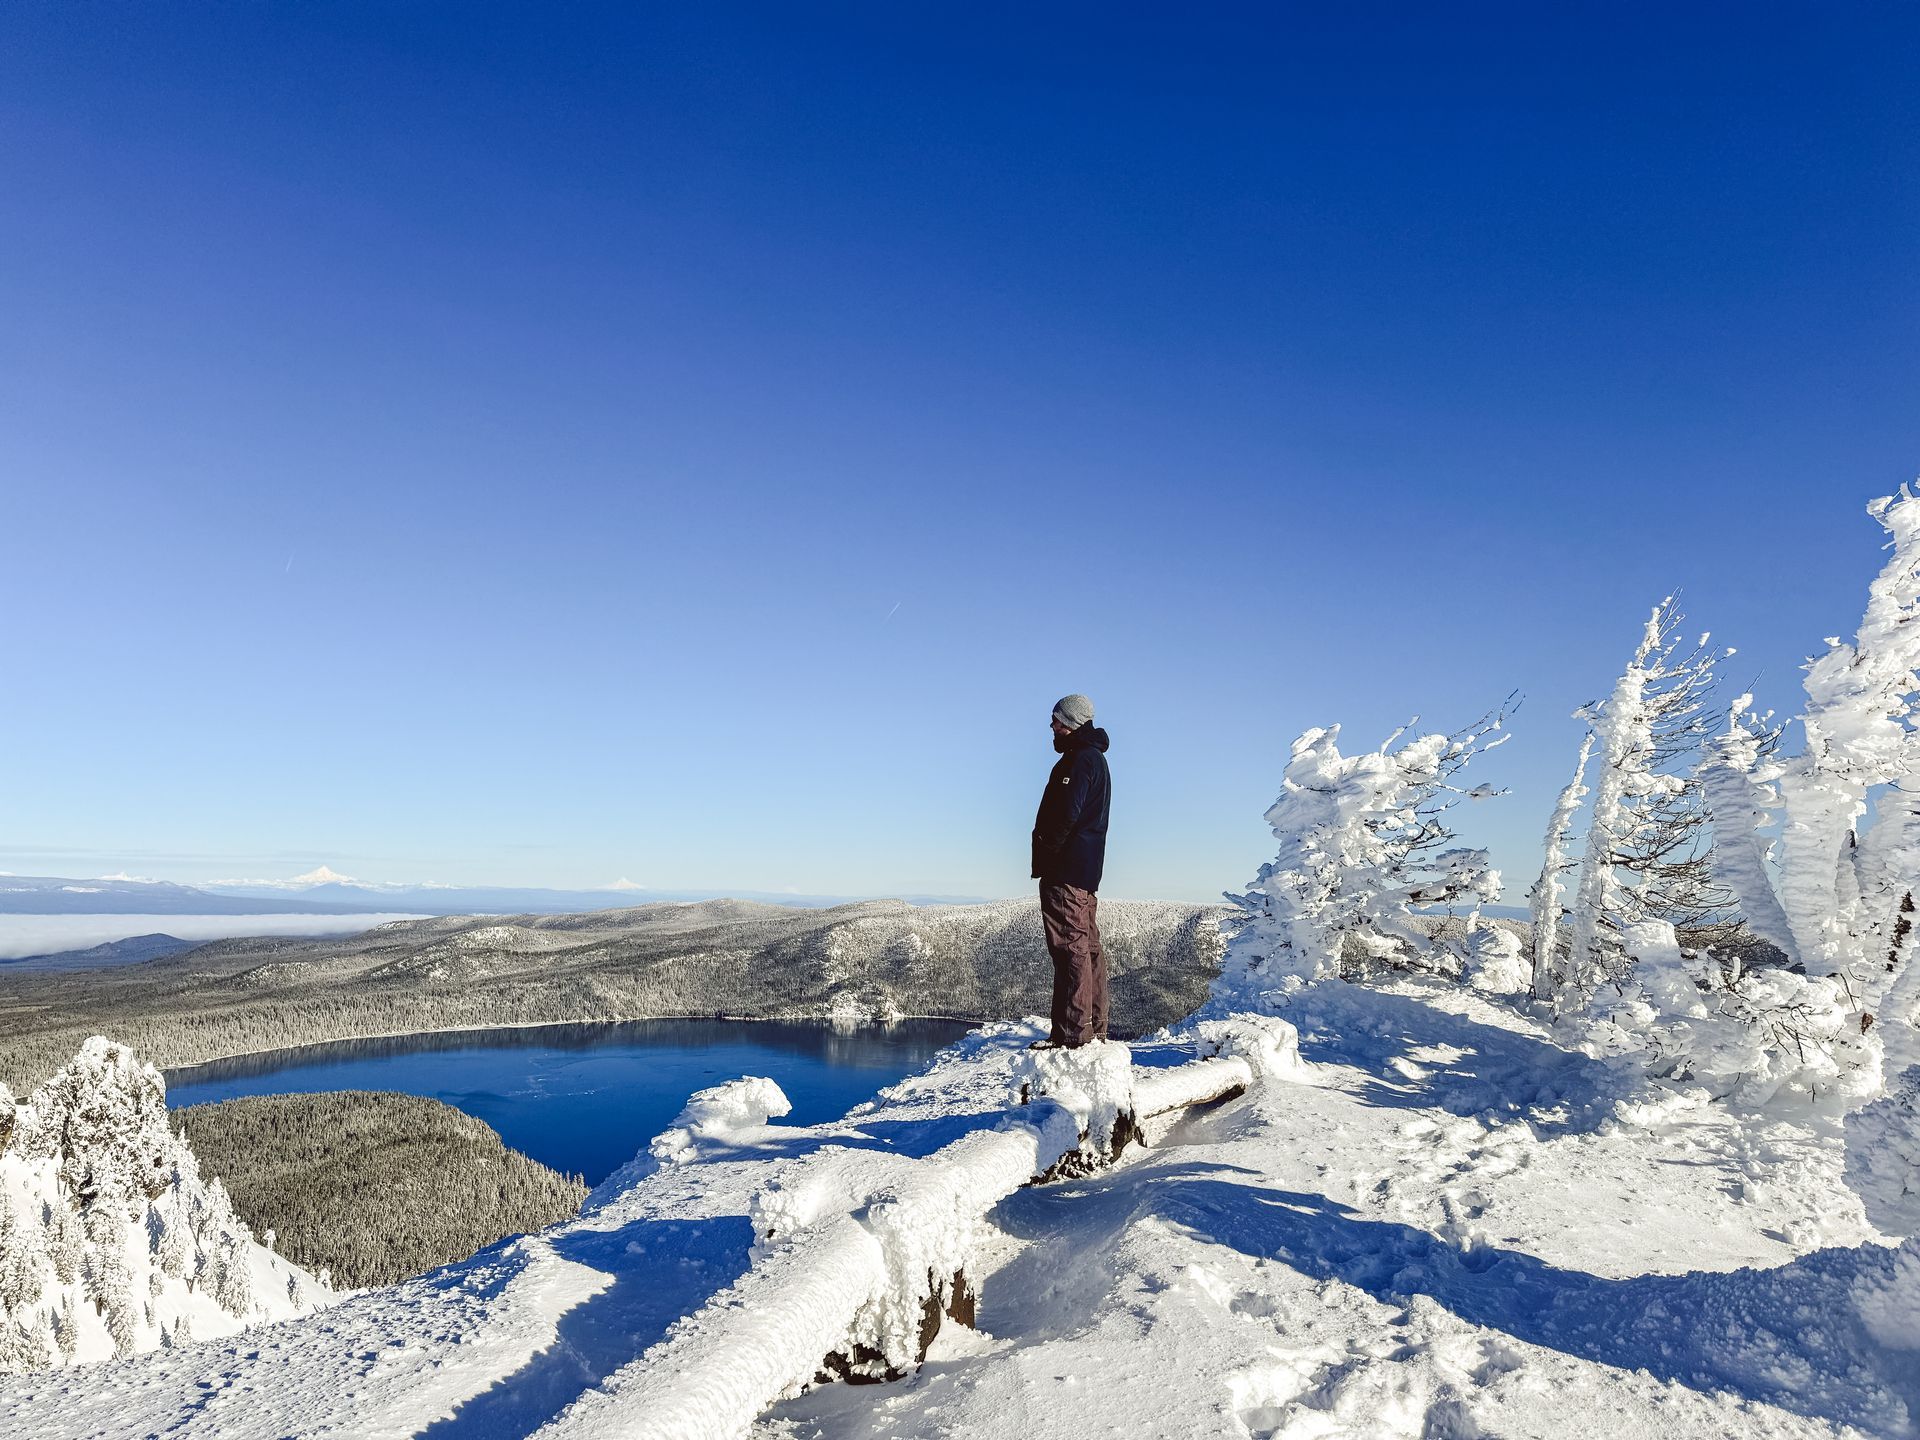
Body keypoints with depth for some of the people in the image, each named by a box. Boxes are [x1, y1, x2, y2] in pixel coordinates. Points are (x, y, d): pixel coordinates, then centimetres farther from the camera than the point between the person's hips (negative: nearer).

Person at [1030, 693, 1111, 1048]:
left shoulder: (1080, 759, -12)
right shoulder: (1095, 758, 21)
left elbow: (1067, 814, -21)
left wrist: (1045, 853, -11)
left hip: (1066, 870, -11)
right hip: (1086, 871, 11)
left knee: (1070, 946, -10)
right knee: (1088, 946, 11)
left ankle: (1072, 1032, -9)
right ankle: (1094, 1028, 17)